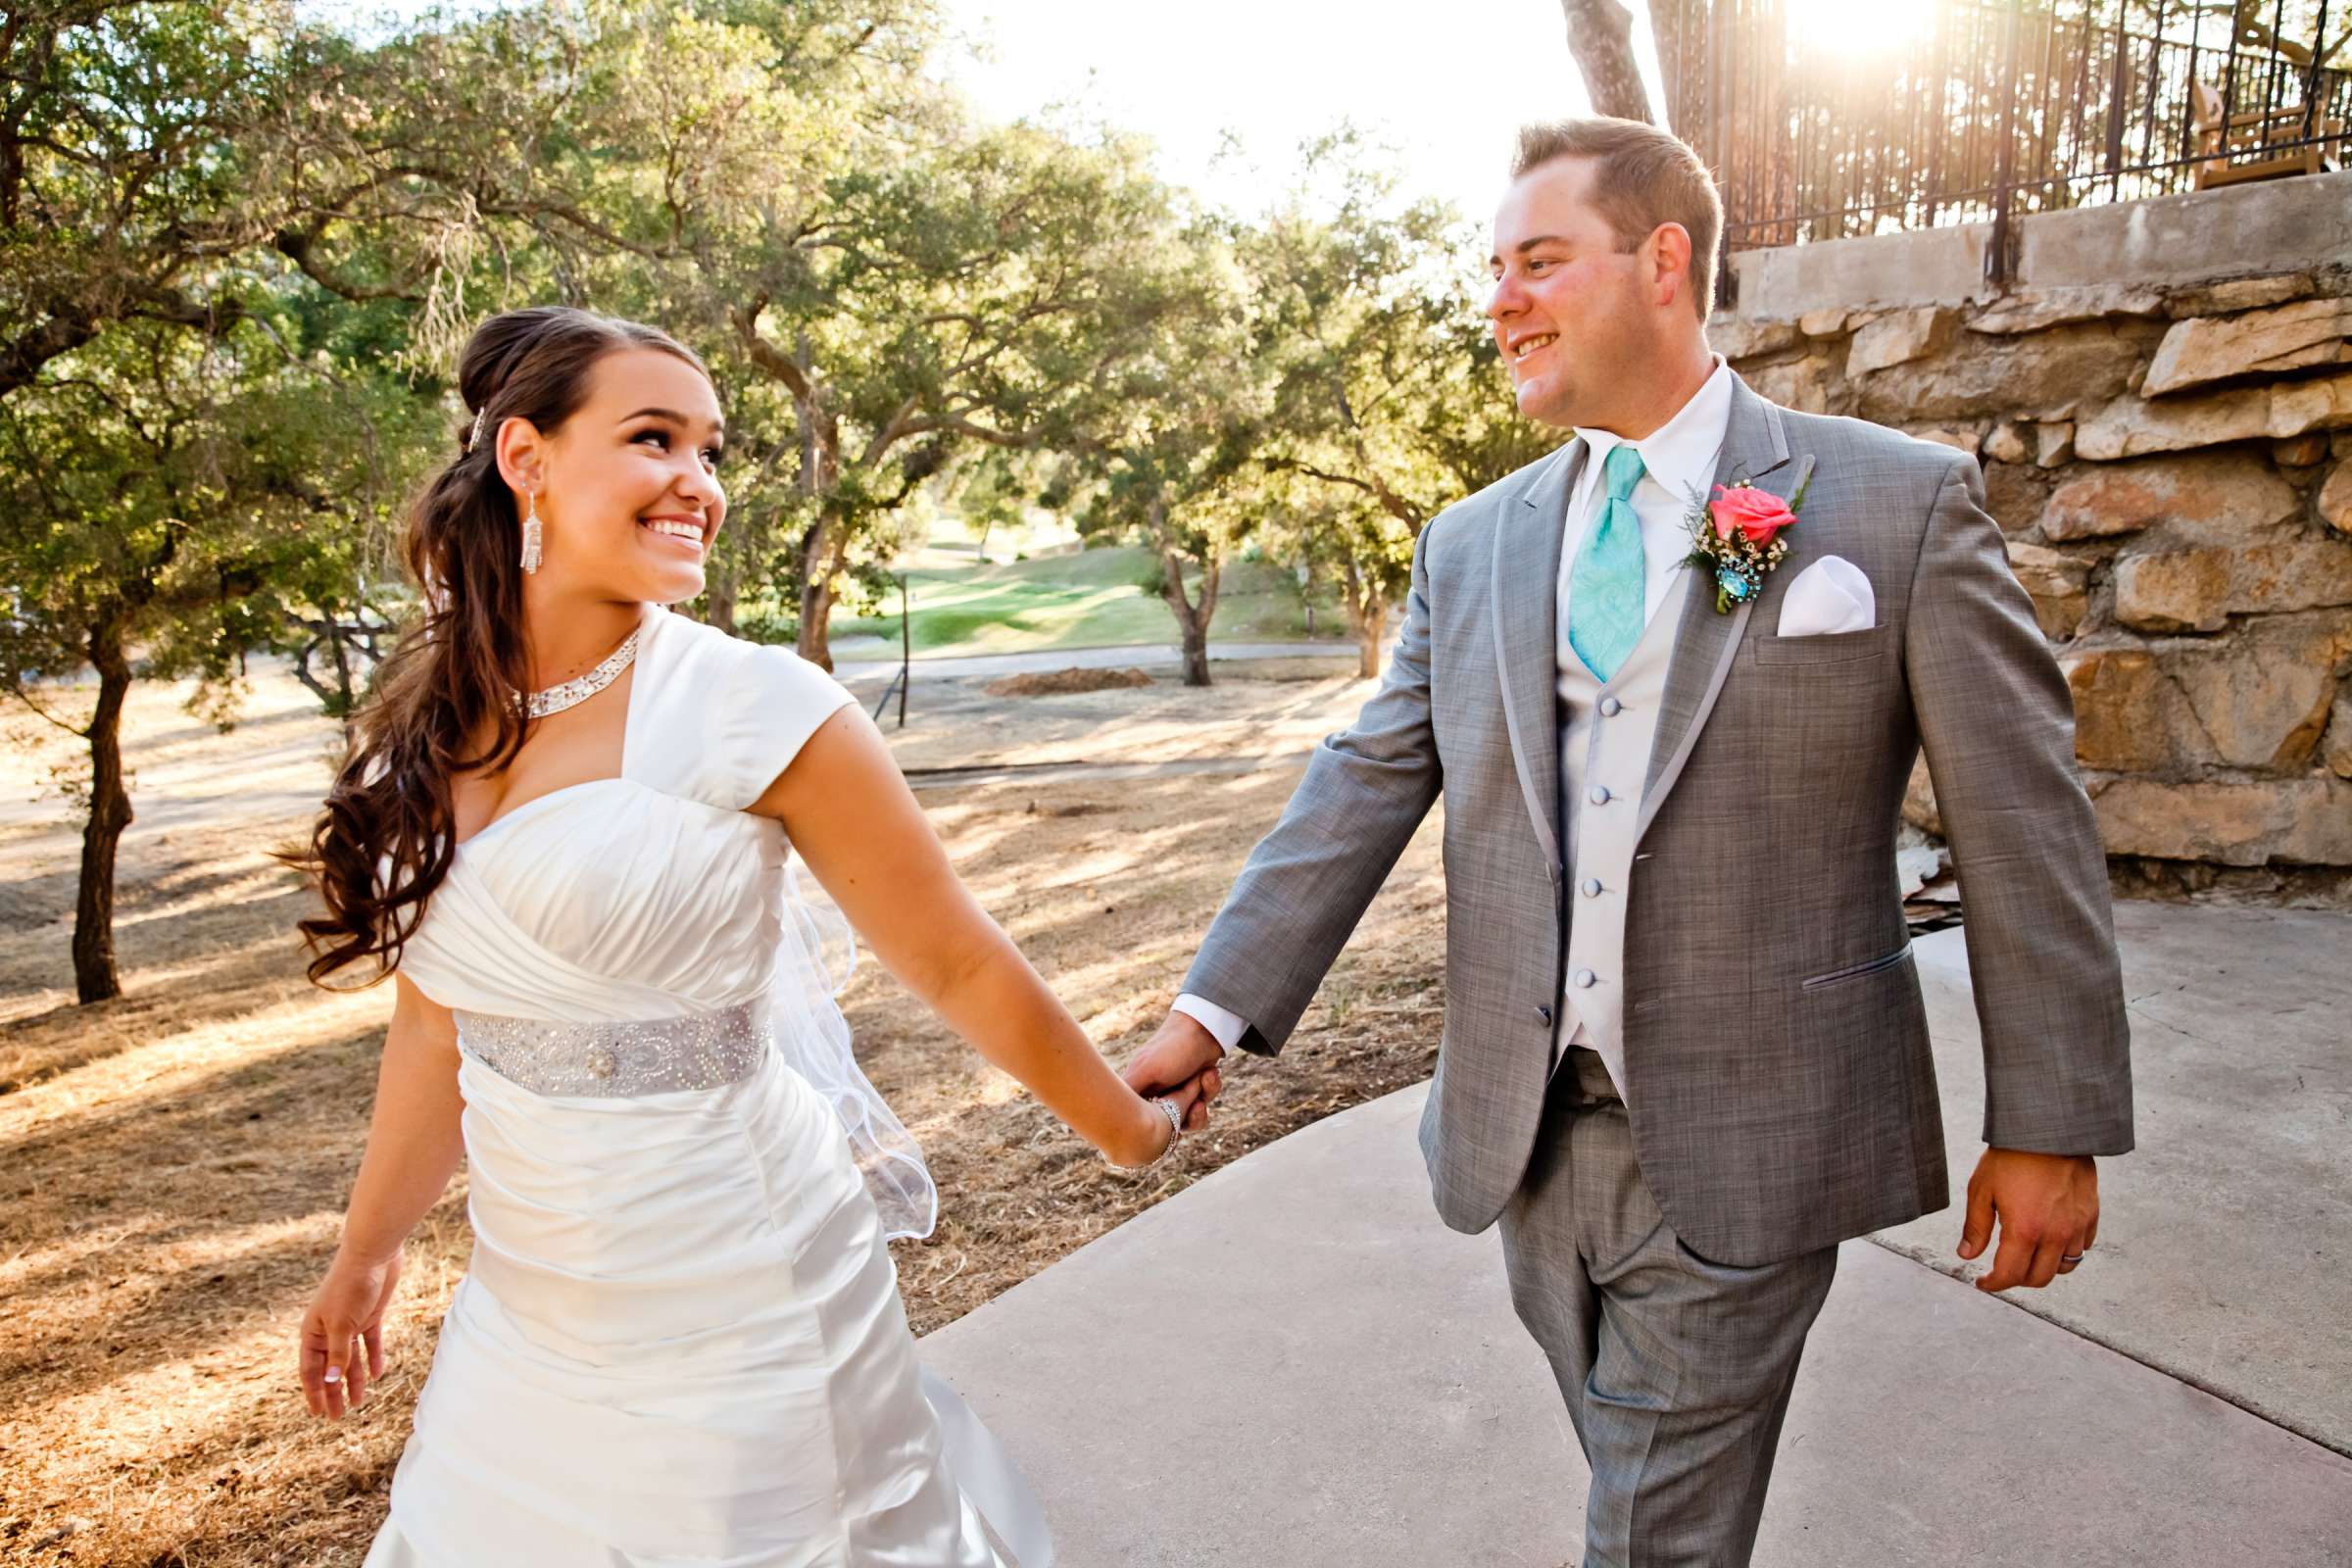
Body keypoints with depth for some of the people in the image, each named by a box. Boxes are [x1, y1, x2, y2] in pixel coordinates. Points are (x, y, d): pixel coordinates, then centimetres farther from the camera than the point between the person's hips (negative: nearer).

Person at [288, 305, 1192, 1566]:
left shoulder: (750, 710, -17)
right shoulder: (429, 733, -1)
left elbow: (957, 966, -8)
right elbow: (438, 1021, 11)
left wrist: (1127, 1128, 1)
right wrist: (365, 1253, 21)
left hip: (732, 1324, -5)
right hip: (523, 1313, 5)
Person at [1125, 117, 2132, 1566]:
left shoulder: (1905, 501, -5)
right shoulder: (1469, 545, 6)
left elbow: (2024, 821, -4)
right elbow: (1366, 788, 2)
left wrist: (2053, 1124, -4)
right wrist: (1217, 1007, -7)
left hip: (1738, 1153, -4)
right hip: (1526, 1133, 4)